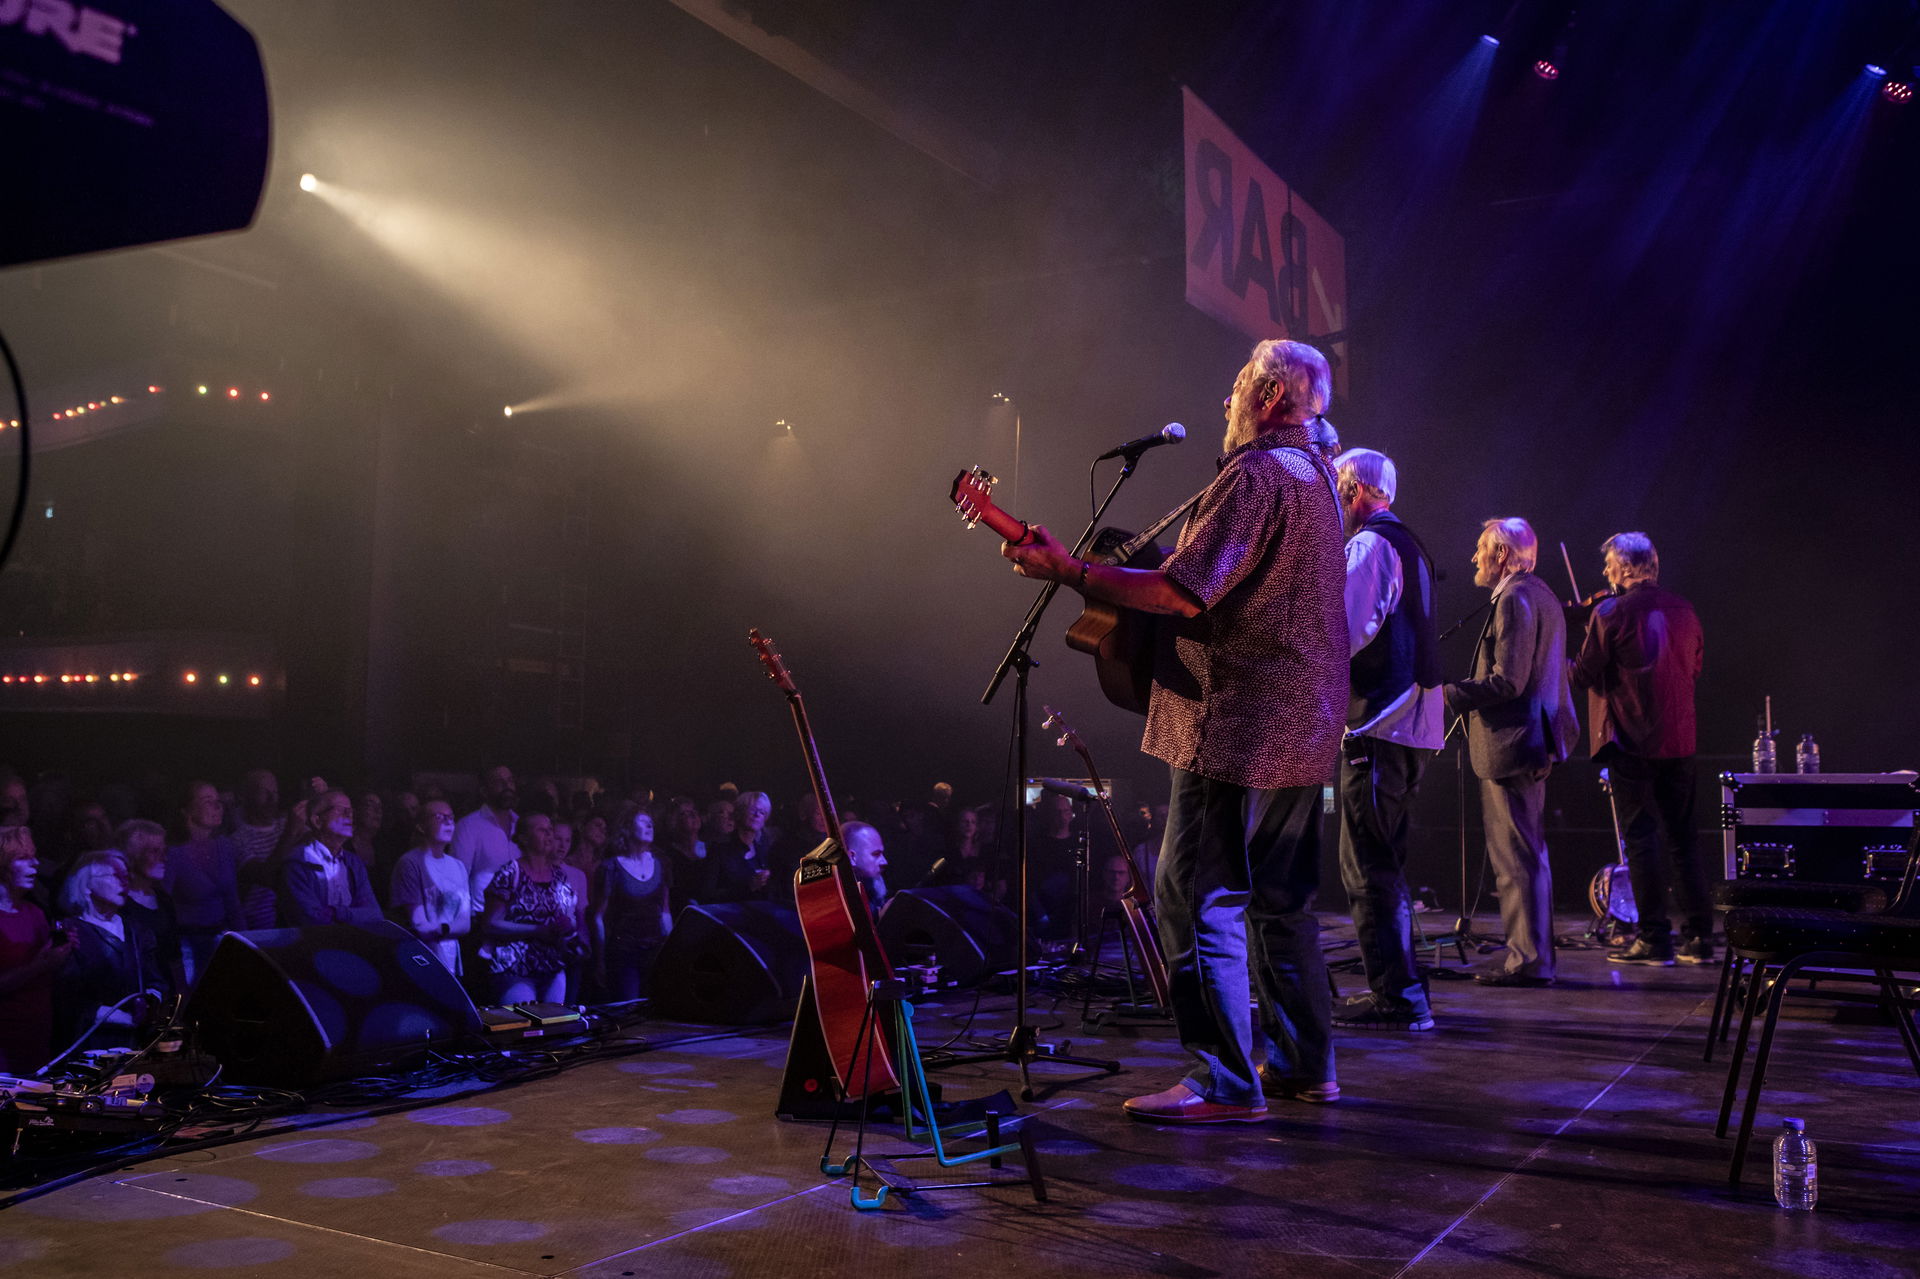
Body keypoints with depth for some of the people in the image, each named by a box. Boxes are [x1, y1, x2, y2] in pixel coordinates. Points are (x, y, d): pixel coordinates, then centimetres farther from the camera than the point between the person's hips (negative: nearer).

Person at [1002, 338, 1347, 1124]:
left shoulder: (1254, 475, -14)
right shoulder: (1312, 472, 19)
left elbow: (1184, 592, -23)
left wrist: (1067, 572, -19)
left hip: (1241, 723, -10)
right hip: (1304, 725, 10)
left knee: (1198, 898, -6)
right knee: (1281, 899, 16)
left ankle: (1226, 1084, -4)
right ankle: (1303, 1065, 23)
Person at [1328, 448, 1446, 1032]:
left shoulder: (1369, 545, -10)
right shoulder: (1408, 545, 22)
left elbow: (1347, 630, -21)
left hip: (1380, 723, -11)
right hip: (1415, 722, 11)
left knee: (1368, 866, -8)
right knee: (1383, 865, 15)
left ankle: (1396, 996, -7)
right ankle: (1400, 991, 21)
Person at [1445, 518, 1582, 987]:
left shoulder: (1515, 599, -15)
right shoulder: (1541, 594, 17)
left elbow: (1507, 682, -22)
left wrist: (1449, 695, -16)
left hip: (1511, 741, -11)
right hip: (1532, 736, 11)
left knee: (1516, 857, -6)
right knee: (1529, 855, 16)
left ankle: (1528, 961, -2)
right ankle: (1535, 953, 24)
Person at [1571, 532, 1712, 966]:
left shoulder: (1610, 613, -11)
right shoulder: (1684, 611, 7)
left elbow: (1585, 675, -9)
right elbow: (1696, 666, 20)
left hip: (1631, 742, -6)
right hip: (1679, 742, 6)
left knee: (1640, 837, 0)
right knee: (1681, 838, 12)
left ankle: (1654, 939, 1)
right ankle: (1700, 937, 15)